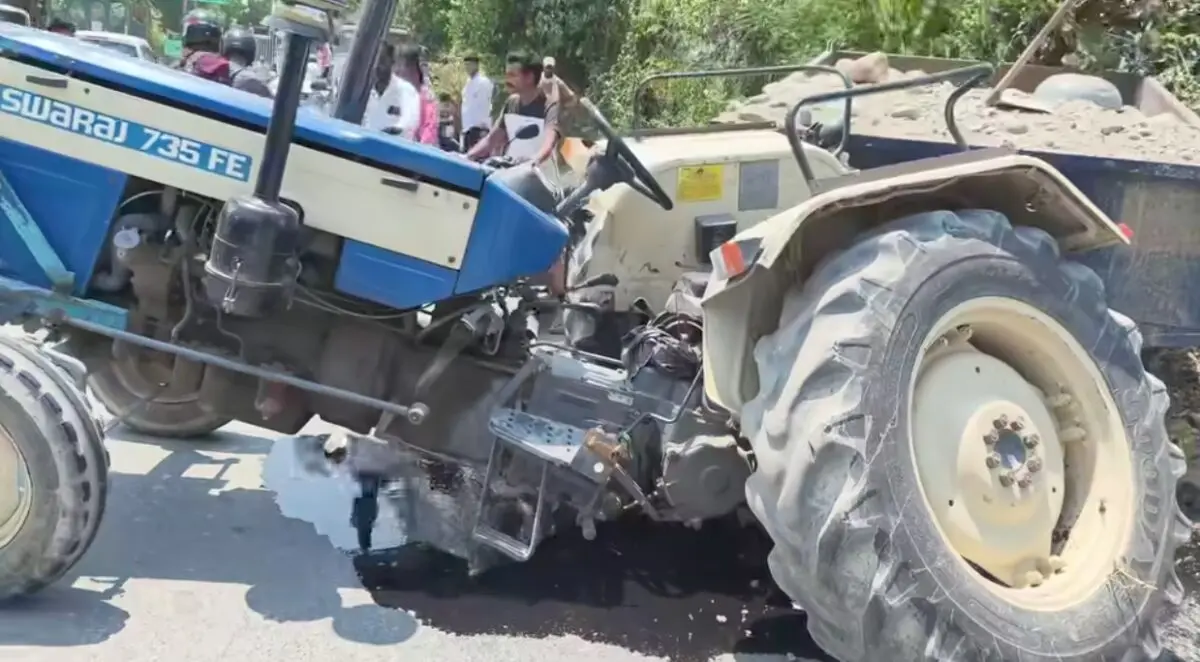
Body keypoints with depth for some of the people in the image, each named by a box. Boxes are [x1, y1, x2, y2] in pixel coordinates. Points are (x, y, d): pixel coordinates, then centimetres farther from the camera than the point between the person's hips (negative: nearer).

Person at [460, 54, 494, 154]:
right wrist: (463, 128, 19)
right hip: (467, 127, 9)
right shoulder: (468, 82, 18)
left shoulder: (484, 82, -9)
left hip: (478, 128, -9)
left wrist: (484, 129, -20)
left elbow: (485, 106, -14)